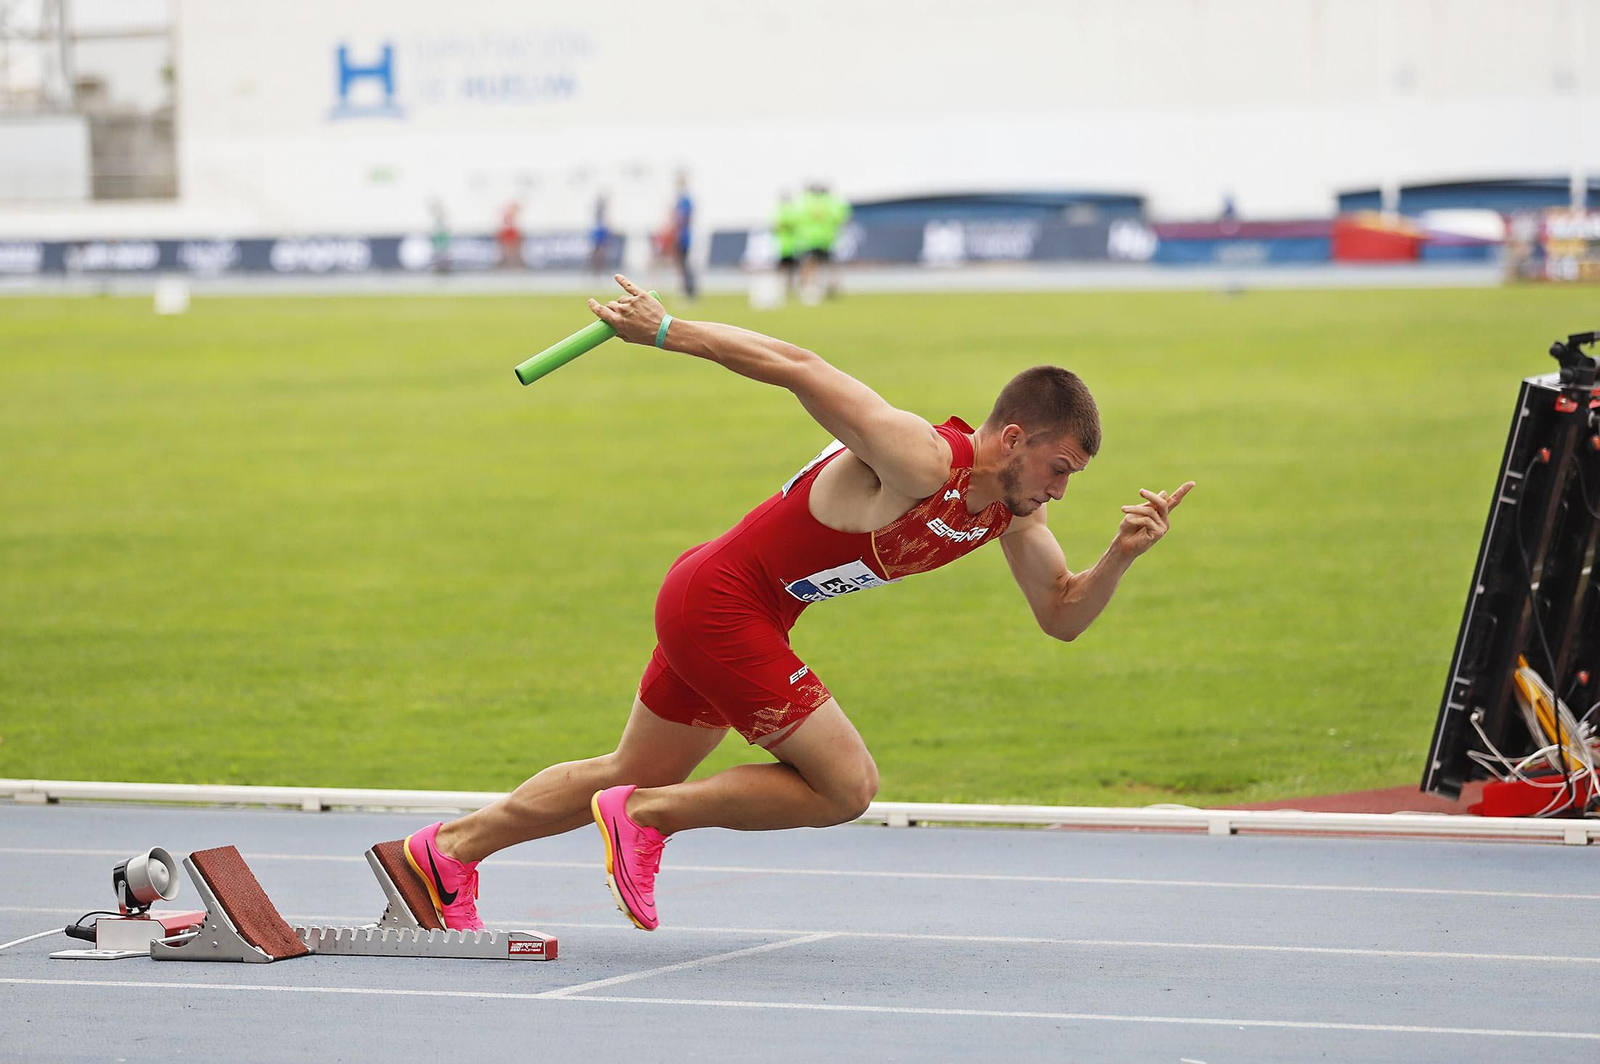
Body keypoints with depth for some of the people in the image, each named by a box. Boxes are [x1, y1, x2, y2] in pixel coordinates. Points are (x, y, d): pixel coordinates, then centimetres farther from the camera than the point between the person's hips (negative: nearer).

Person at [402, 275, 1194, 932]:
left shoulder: (1013, 509, 0)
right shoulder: (919, 460, -28)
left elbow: (1061, 615, 6)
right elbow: (797, 367, -28)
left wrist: (1121, 556, -12)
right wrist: (666, 332, -25)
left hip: (711, 605, 10)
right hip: (721, 601, -10)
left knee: (633, 776, 21)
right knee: (846, 786, -11)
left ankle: (445, 853, 30)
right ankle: (645, 818, -1)